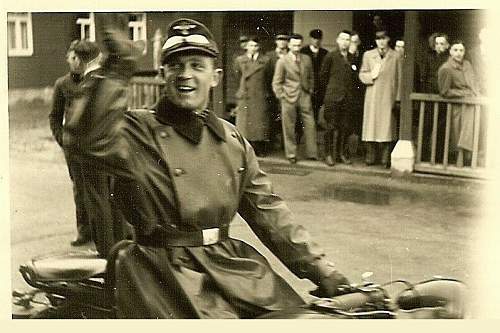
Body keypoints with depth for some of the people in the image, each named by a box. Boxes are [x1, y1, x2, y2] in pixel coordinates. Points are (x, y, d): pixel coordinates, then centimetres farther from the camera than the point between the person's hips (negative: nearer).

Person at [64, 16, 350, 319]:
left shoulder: (233, 141, 12)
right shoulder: (140, 131, -4)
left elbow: (268, 213, 12)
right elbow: (91, 139, -26)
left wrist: (324, 272, 6)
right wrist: (117, 67, -32)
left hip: (230, 264, 5)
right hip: (167, 271, -5)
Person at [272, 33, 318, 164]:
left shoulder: (307, 59, 7)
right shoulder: (282, 61, -3)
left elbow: (311, 77, 19)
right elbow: (276, 82, 0)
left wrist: (310, 90, 10)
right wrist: (281, 96, -7)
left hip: (304, 96, 3)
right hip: (289, 98, -3)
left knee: (310, 125, 2)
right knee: (289, 128, 2)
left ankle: (312, 153, 11)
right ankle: (291, 155, 13)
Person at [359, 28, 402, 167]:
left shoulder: (395, 57, 4)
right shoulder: (368, 55, 11)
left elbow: (399, 78, 4)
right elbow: (362, 74, 11)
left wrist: (398, 98, 0)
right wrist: (371, 75, -11)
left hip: (388, 97, -2)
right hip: (372, 97, 2)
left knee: (386, 127, -3)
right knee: (371, 127, 1)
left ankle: (385, 158, 2)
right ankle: (370, 157, 9)